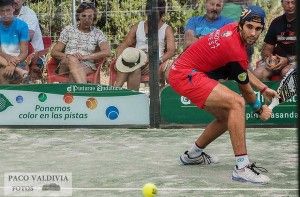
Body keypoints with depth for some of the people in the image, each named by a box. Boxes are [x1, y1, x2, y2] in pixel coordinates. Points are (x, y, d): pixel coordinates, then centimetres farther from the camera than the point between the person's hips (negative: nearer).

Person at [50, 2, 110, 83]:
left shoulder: (97, 33, 14)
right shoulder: (68, 30, 16)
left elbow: (107, 52, -4)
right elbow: (54, 52, 10)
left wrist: (86, 57, -15)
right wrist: (68, 56, -11)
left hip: (87, 67, 0)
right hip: (65, 66, 0)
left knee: (73, 74, -37)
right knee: (72, 59, -38)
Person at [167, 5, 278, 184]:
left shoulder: (233, 29, 4)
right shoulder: (237, 52, -22)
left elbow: (244, 72, 22)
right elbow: (246, 91, -4)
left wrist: (264, 89, 23)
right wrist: (260, 110, 14)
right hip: (186, 75, -10)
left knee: (227, 117, 20)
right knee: (237, 103, -25)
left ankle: (193, 154, 42)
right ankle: (242, 167, -30)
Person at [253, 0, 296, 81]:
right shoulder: (276, 22, 11)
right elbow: (267, 48, 13)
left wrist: (288, 60, -20)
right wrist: (268, 58, -11)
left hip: (295, 58, -4)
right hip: (278, 58, 4)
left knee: (286, 72, -37)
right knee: (257, 73, -22)